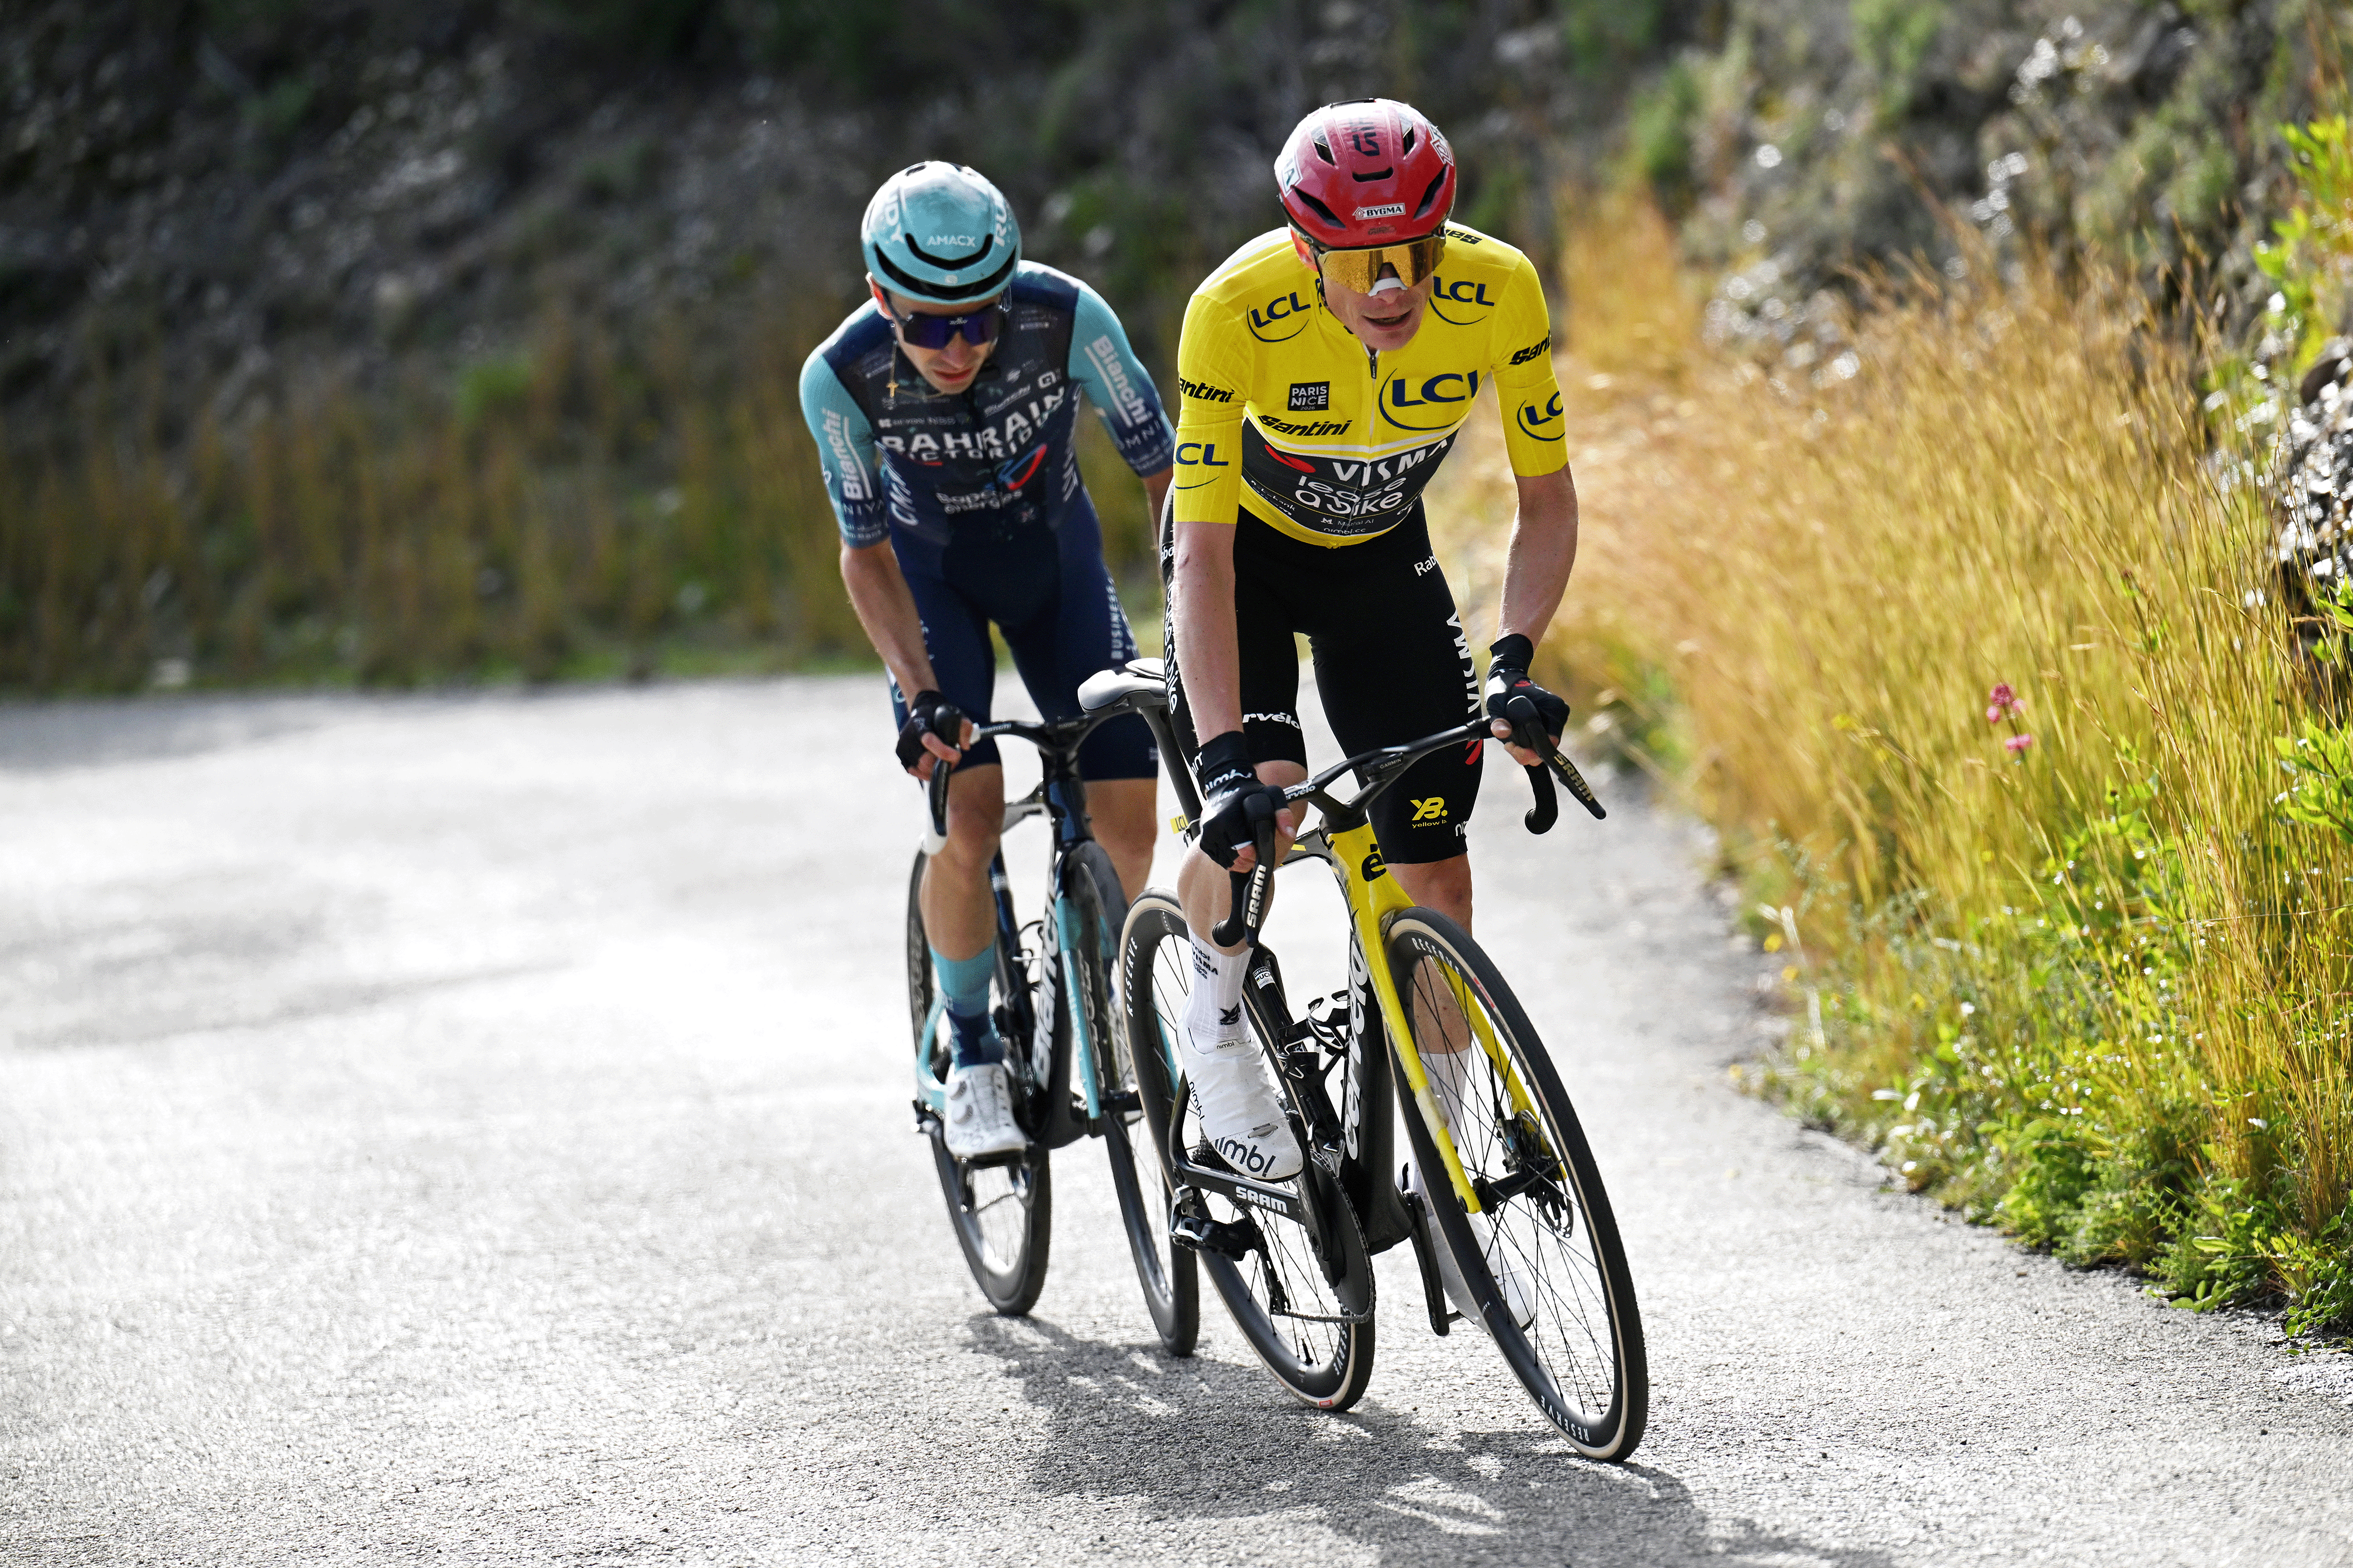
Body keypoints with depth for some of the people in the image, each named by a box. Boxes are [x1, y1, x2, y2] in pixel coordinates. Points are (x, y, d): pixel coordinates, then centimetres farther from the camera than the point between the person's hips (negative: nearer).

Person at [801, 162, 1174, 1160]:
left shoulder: (1066, 318, -33)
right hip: (934, 574, -1)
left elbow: (1164, 473, -24)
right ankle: (972, 1049, 3)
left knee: (1129, 820, -8)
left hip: (1055, 557, 1)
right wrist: (921, 693, -30)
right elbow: (867, 551, -18)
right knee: (970, 824, -19)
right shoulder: (843, 376, -31)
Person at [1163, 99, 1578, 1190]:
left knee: (1433, 854, -5)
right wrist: (1229, 760, -44)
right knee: (1262, 802, -25)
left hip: (1381, 550, 3)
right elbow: (1204, 556, -34)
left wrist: (1511, 659, -33)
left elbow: (1546, 499, -17)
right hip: (1247, 540, -3)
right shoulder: (1238, 311, -36)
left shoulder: (1497, 290, -29)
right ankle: (1217, 1022, 5)